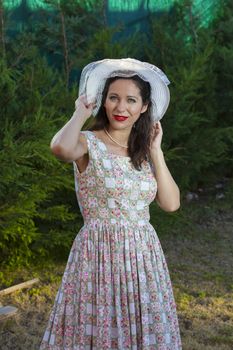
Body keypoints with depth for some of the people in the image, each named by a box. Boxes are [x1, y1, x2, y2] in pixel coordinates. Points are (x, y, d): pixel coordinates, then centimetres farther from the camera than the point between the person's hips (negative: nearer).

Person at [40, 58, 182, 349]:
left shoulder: (144, 151, 11)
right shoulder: (89, 142, -6)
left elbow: (171, 203, 2)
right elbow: (60, 147, -32)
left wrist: (155, 151, 1)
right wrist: (81, 114, -13)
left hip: (144, 257, 6)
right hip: (100, 254, -5)